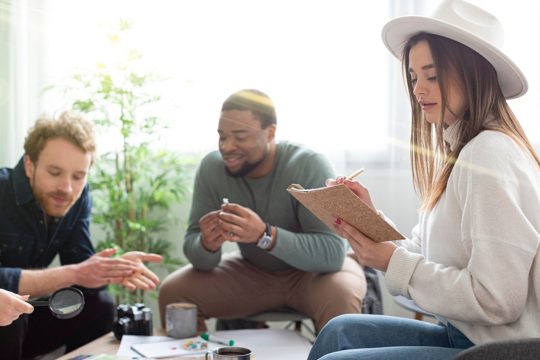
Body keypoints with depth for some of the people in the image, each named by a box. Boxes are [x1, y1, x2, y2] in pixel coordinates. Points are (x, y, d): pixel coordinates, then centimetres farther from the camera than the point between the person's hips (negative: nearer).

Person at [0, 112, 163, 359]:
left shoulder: (78, 196, -5)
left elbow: (80, 263, -8)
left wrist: (113, 268, -28)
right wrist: (73, 274, -36)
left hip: (22, 314, 6)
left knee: (99, 306, -8)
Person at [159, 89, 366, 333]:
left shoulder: (308, 166, -25)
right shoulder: (211, 168, -13)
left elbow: (332, 253, -32)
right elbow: (193, 247, -11)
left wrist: (265, 235, -46)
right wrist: (207, 244, -35)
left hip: (314, 270, -3)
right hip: (253, 272, 4)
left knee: (340, 296, -36)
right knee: (172, 291, -14)